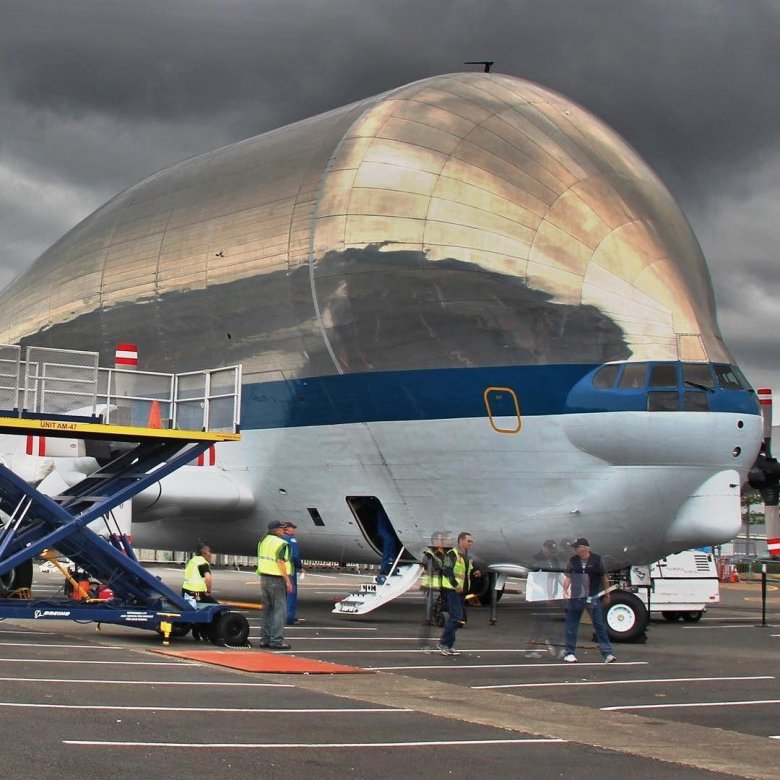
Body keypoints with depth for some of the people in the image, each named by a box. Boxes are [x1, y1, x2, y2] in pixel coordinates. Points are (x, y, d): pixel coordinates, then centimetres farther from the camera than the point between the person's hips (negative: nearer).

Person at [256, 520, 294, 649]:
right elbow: (280, 562, -20)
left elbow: (261, 560, 15)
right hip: (276, 579, -8)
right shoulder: (281, 544, -14)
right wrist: (288, 581, -16)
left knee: (267, 610, 14)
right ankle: (276, 641, -7)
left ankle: (265, 639, 17)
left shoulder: (263, 541, 11)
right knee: (279, 611, -4)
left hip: (264, 577, 8)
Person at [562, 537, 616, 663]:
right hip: (575, 598, 2)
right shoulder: (573, 561, 4)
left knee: (599, 625, -3)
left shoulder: (597, 560, -1)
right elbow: (568, 577, 8)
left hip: (593, 598, -2)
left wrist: (607, 594, 11)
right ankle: (569, 653, 17)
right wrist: (565, 590, -7)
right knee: (571, 626, 6)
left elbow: (604, 578, 7)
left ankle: (607, 654, -2)